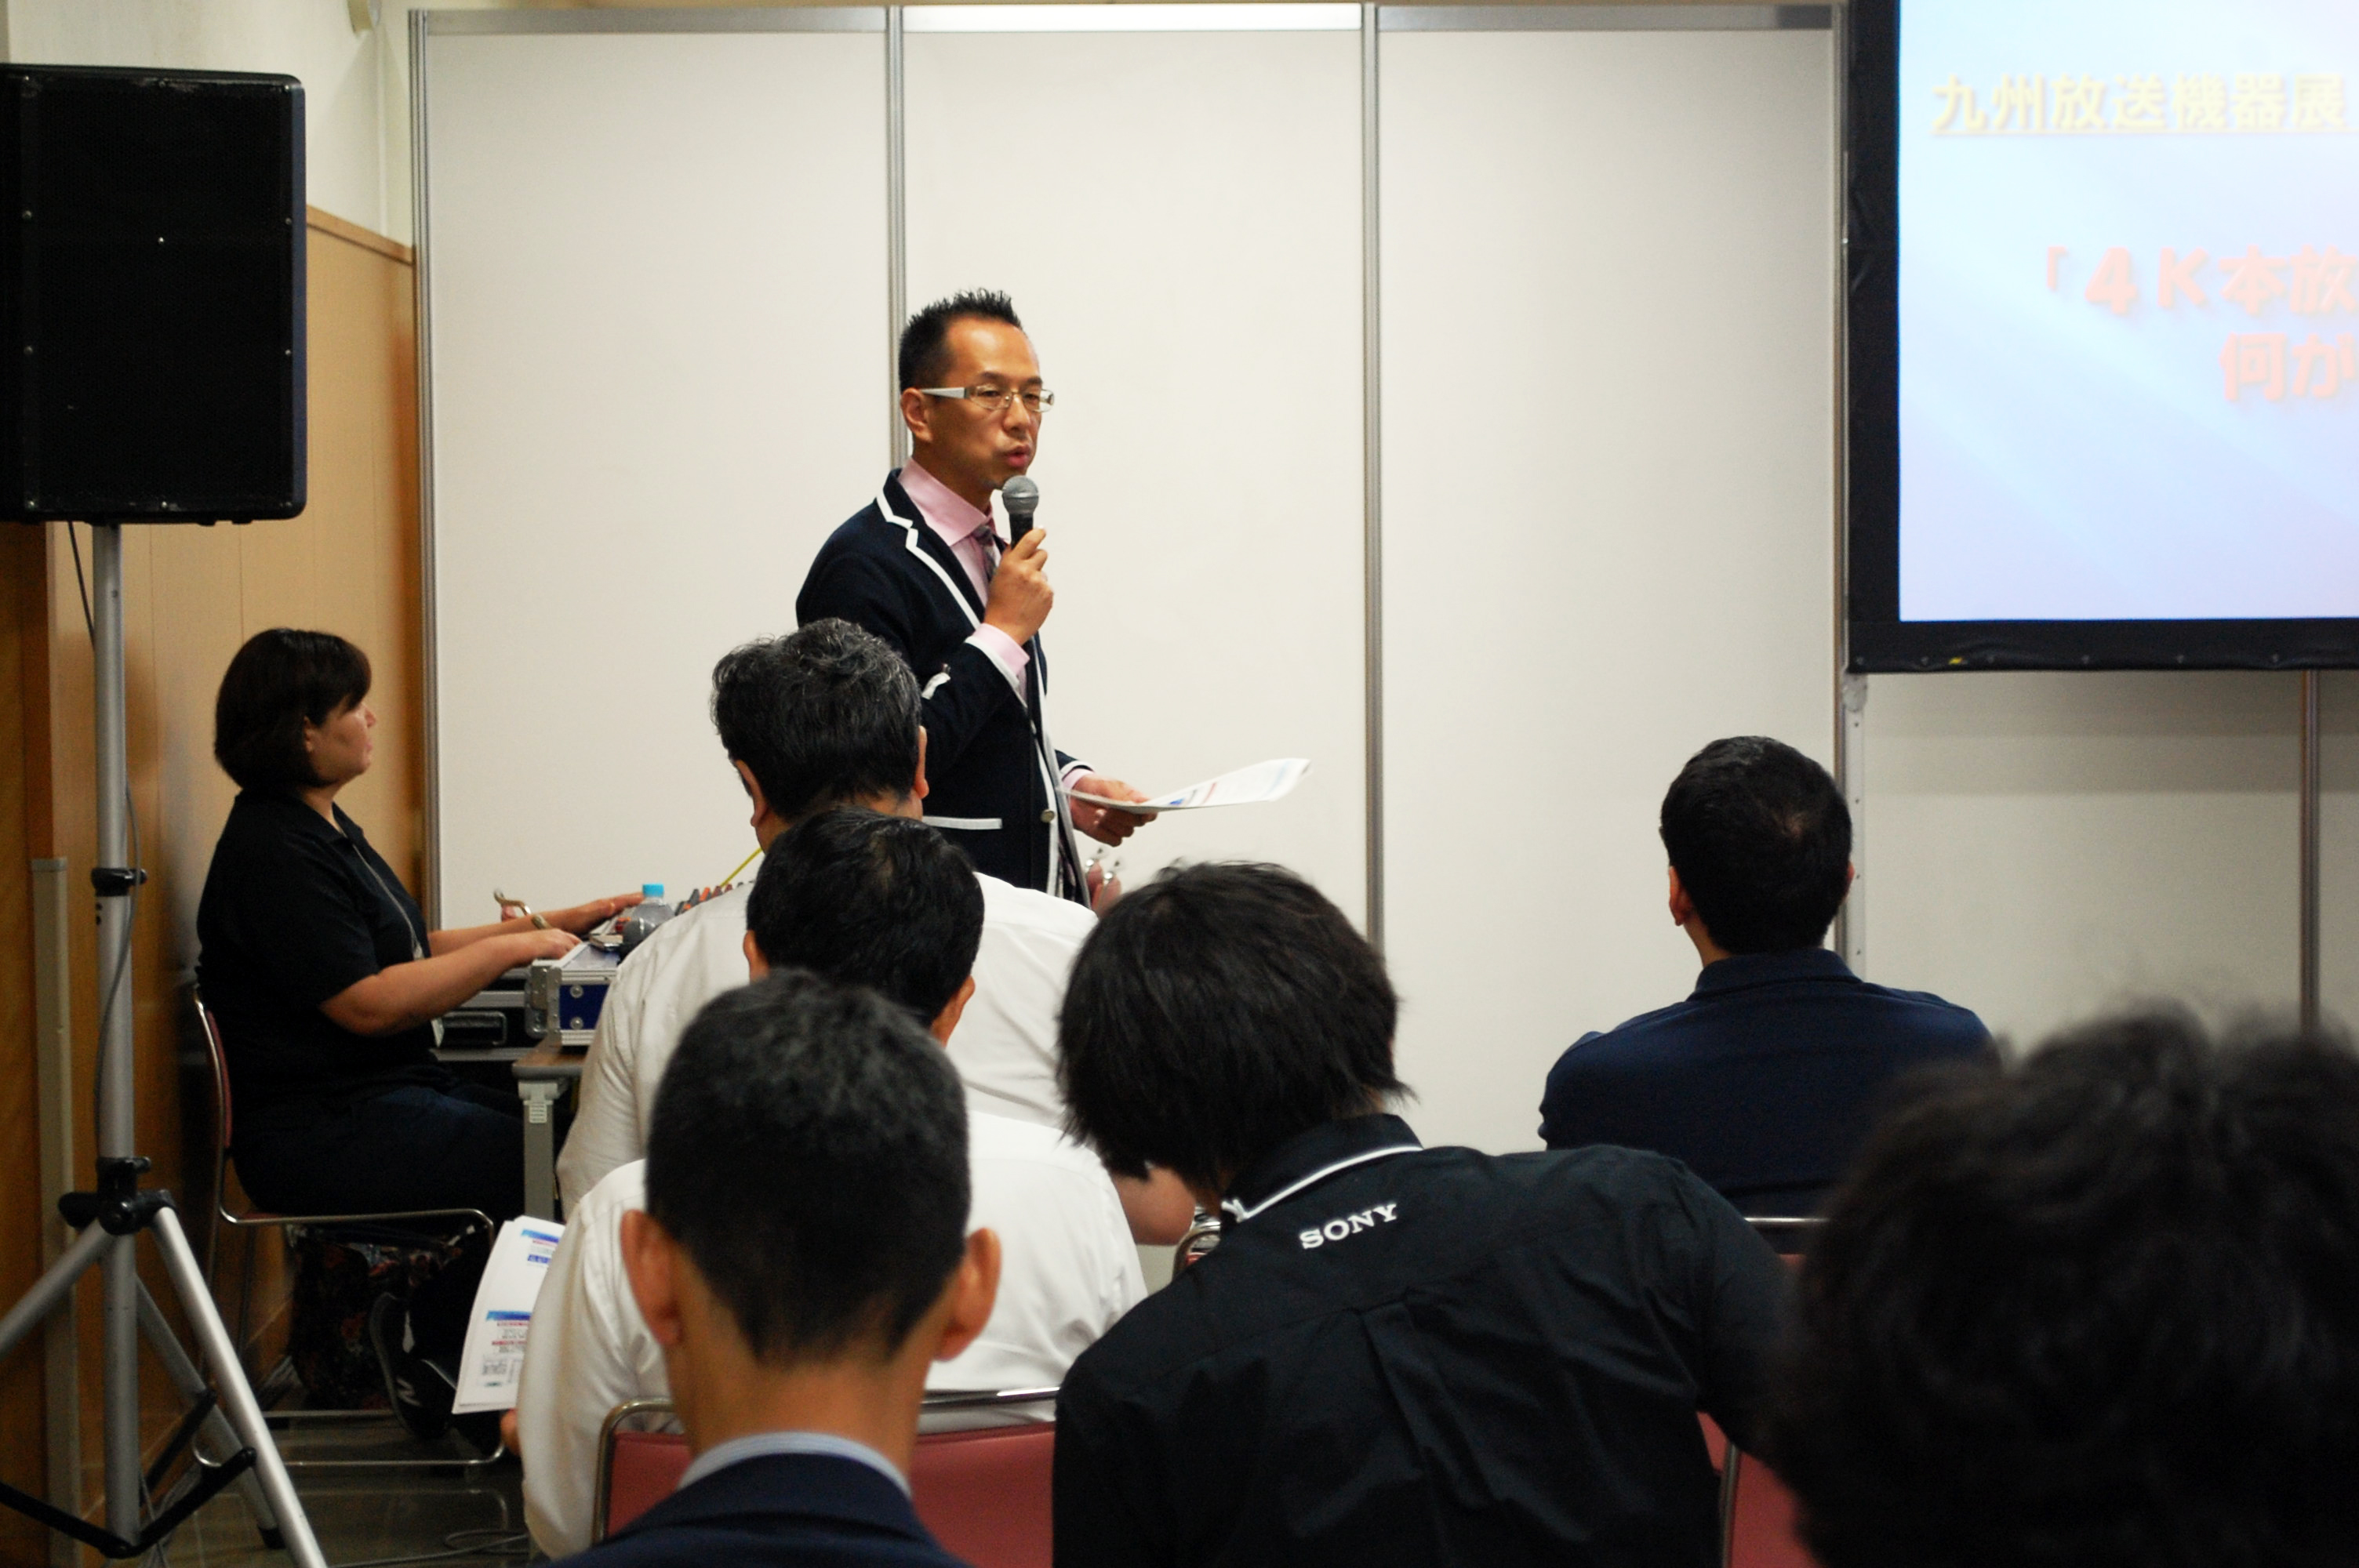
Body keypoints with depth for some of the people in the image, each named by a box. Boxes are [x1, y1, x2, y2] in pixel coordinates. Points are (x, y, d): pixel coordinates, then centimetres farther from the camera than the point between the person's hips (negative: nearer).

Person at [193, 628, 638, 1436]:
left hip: (387, 1094, 10)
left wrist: (552, 925, 14)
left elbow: (412, 951, 21)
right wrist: (512, 949, -15)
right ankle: (426, 1335, -3)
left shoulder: (322, 828, 18)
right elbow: (369, 1002, -21)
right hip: (324, 1130, -10)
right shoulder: (274, 852, -16)